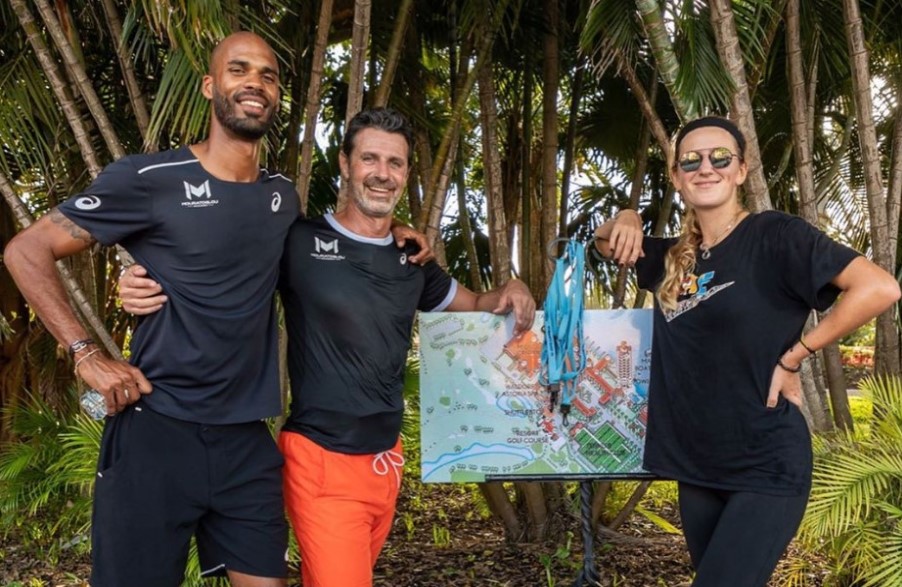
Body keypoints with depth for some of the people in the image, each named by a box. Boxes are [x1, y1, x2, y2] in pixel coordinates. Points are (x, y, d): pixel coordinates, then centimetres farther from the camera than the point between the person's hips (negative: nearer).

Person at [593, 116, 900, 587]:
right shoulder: (674, 256, 7)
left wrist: (791, 357, -14)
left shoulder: (774, 235, -10)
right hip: (697, 468, 6)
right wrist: (626, 221, 2)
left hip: (767, 467, -6)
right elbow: (605, 243, 25)